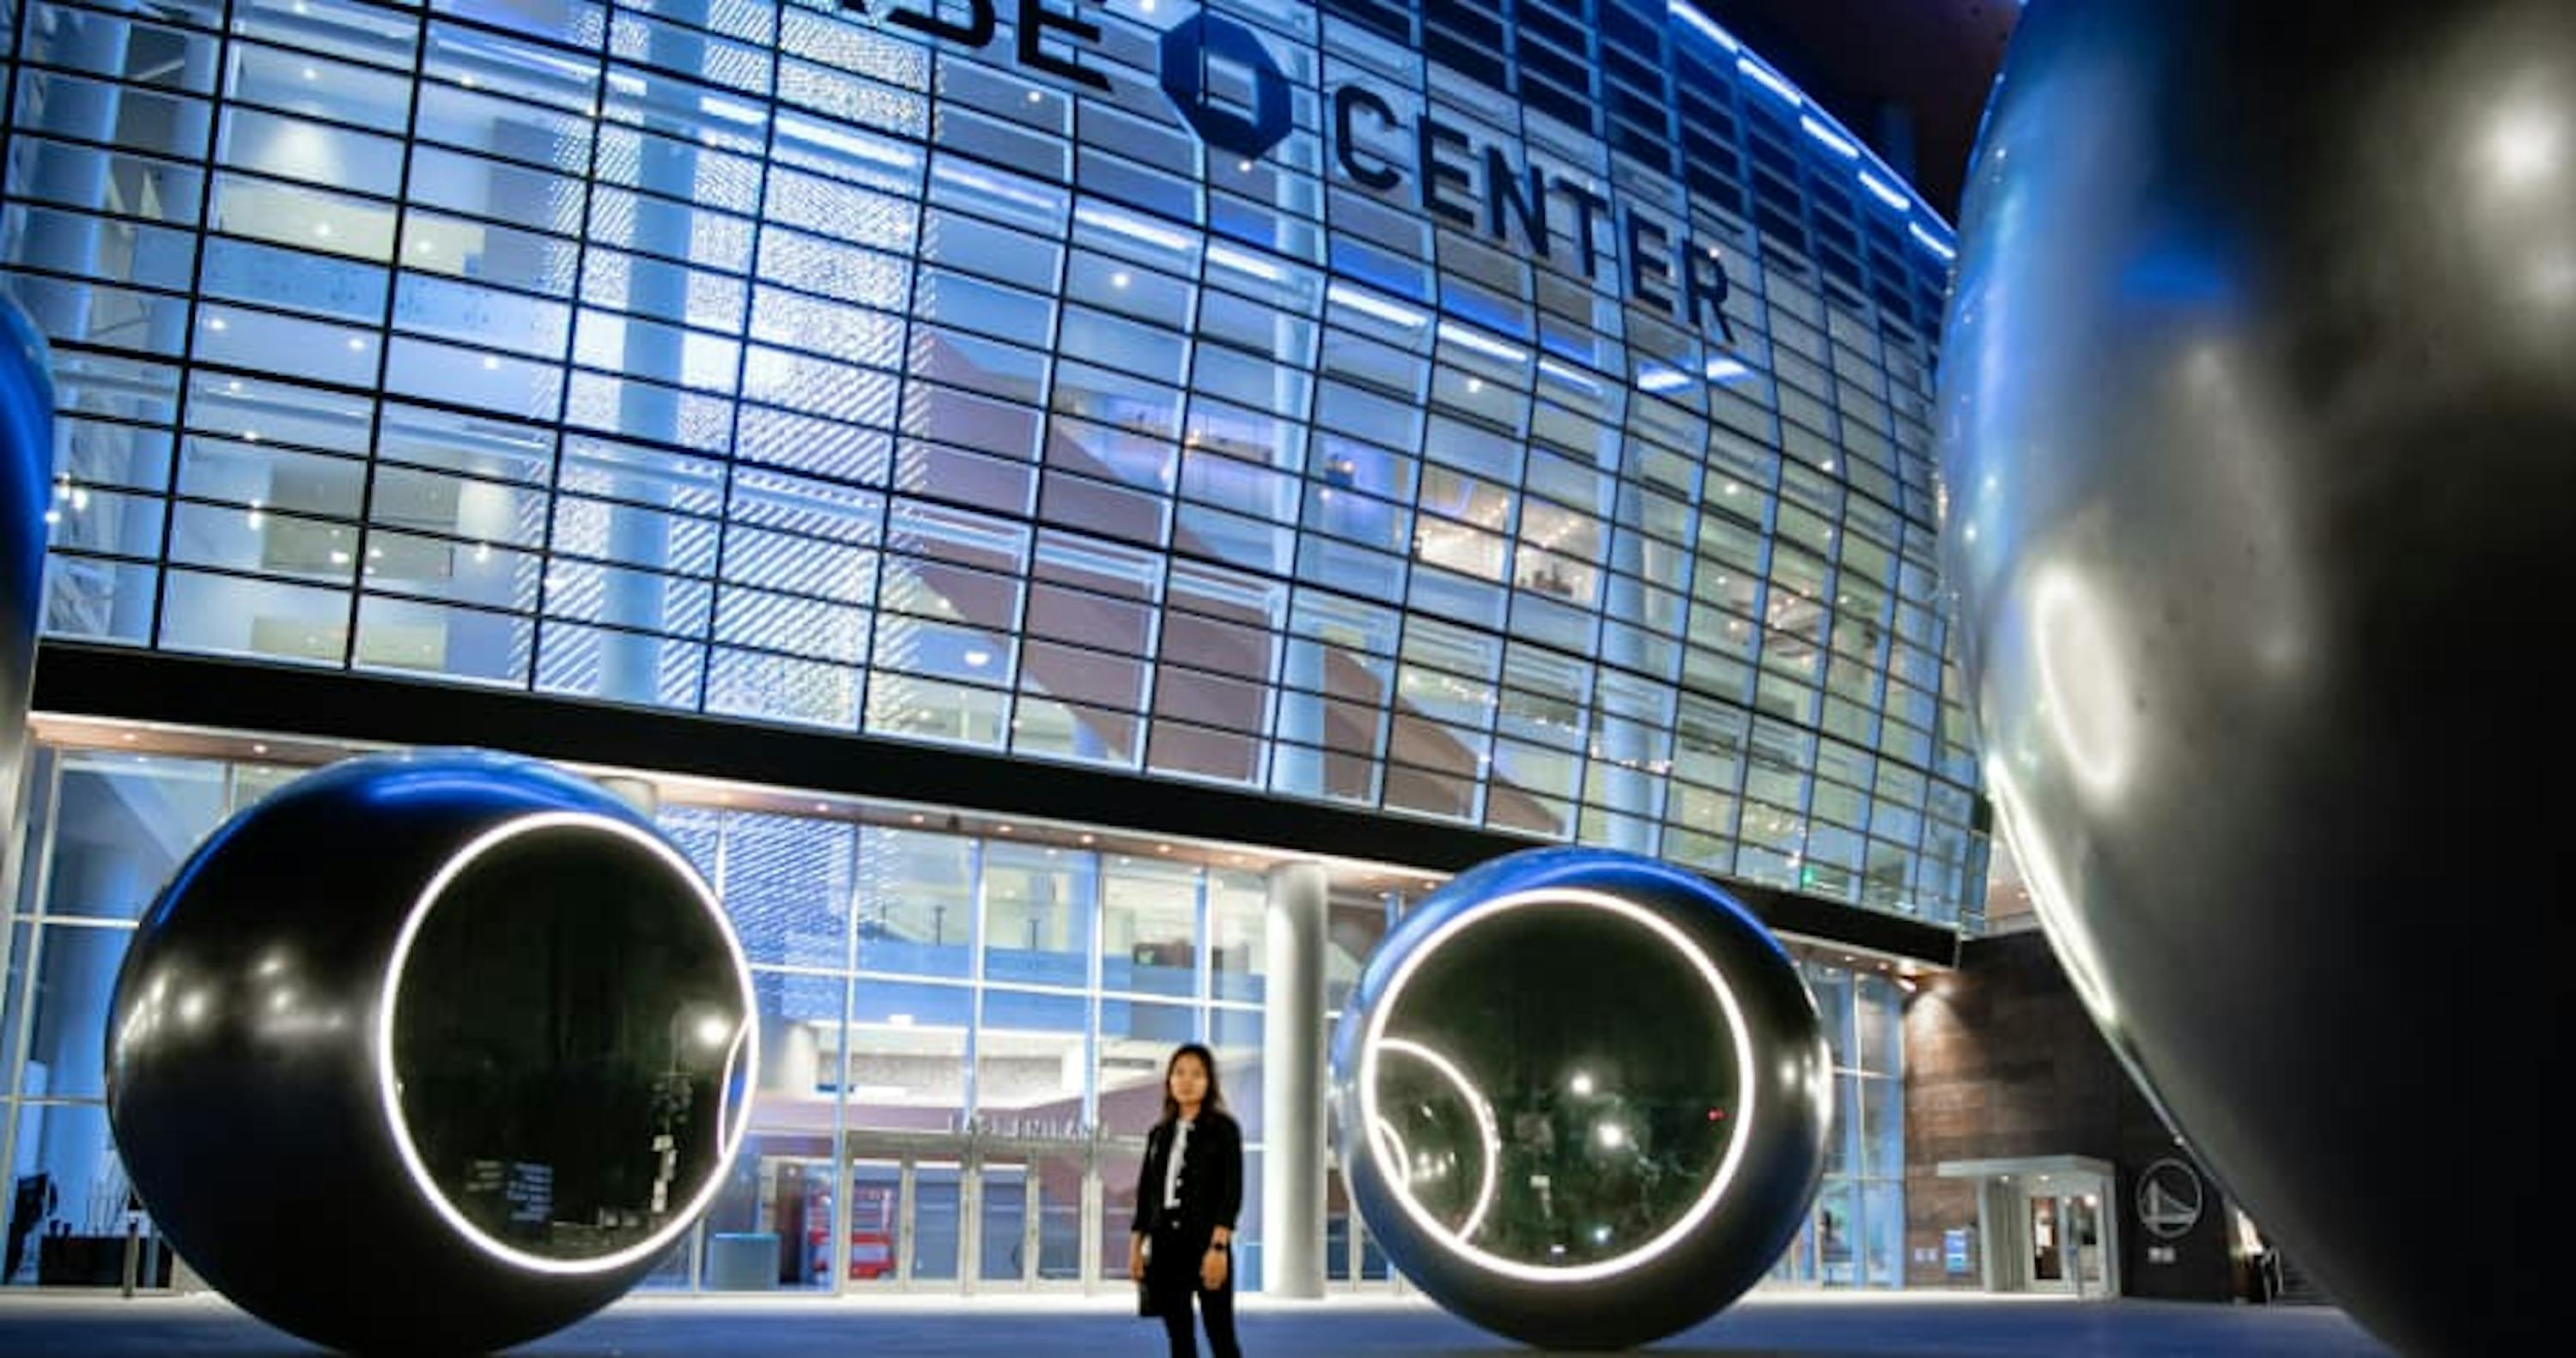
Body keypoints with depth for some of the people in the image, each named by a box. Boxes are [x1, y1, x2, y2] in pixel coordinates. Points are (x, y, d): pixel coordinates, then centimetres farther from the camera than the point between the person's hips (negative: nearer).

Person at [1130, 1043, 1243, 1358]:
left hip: (1206, 1244, -5)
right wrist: (1136, 1247, 7)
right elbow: (1145, 1194, 14)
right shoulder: (1159, 1133, 13)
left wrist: (1219, 1246, -18)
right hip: (1166, 1245, 5)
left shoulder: (1223, 1129, -2)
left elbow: (1232, 1191, -9)